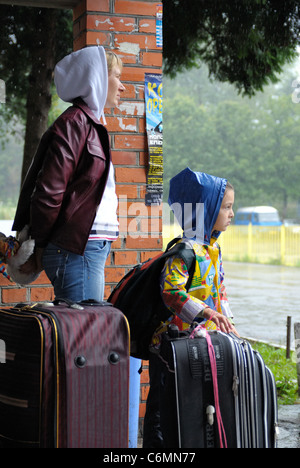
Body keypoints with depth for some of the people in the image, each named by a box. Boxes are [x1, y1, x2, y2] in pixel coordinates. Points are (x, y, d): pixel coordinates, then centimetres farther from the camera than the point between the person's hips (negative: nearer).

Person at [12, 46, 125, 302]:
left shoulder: (92, 124, 20)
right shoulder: (74, 123, -10)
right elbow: (48, 192, -16)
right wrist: (39, 248, -7)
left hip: (92, 249, 9)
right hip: (76, 250, -9)